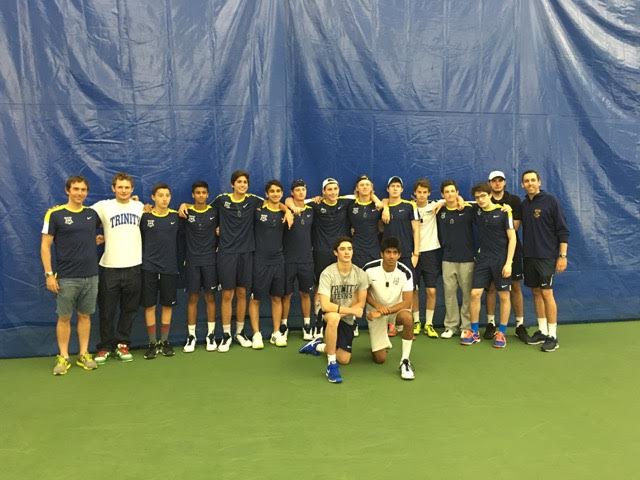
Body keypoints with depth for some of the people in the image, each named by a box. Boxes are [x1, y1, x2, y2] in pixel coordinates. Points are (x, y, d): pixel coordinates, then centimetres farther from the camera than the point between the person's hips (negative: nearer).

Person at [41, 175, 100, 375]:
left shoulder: (92, 213, 7)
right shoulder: (55, 214, -4)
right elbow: (45, 246, -5)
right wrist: (49, 274, -10)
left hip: (91, 276, 4)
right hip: (66, 278, -3)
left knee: (85, 316, 10)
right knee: (64, 317, 4)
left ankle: (84, 355, 19)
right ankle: (63, 357, 15)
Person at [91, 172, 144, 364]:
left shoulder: (140, 206, 9)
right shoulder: (103, 206, -1)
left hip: (133, 266, 2)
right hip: (110, 267, -2)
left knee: (129, 309, 9)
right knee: (107, 310, 5)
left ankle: (122, 344, 22)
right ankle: (105, 346, 19)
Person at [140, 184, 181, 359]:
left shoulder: (176, 216, 4)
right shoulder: (145, 216, -1)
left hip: (170, 268, 1)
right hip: (149, 267, -1)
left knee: (167, 305, 7)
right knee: (149, 306, 3)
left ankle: (164, 341, 20)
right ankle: (152, 343, 14)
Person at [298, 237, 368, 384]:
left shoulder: (360, 274, -11)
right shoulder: (327, 273, -22)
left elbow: (360, 304, -6)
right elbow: (325, 305, -30)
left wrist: (343, 312, -20)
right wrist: (351, 310, -26)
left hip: (347, 319, 4)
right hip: (329, 315, -4)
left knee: (344, 359, 3)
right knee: (333, 317, -41)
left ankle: (318, 346, 34)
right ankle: (331, 364, -26)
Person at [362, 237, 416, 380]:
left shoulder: (405, 272, -20)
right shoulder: (370, 269, -19)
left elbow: (407, 303, -20)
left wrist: (383, 311, -29)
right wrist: (378, 306, -22)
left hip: (397, 309, 0)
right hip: (376, 311, 0)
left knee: (408, 318, -38)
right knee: (380, 359, -5)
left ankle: (405, 361, -20)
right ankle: (379, 342, 34)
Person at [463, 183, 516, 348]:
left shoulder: (503, 212, -7)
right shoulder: (477, 211, 3)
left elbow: (512, 238, -8)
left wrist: (508, 262, -13)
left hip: (501, 259, -3)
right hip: (482, 258, 3)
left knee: (504, 296, 4)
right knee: (475, 293, -1)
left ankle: (501, 333, 17)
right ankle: (474, 332, 11)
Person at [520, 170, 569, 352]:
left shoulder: (550, 201, -6)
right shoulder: (524, 204, 9)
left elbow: (563, 230, -8)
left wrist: (562, 256, -12)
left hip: (546, 256, -5)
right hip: (529, 255, 6)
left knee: (546, 293, -7)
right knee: (536, 293, 10)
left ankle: (552, 336, 2)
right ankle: (542, 331, 20)